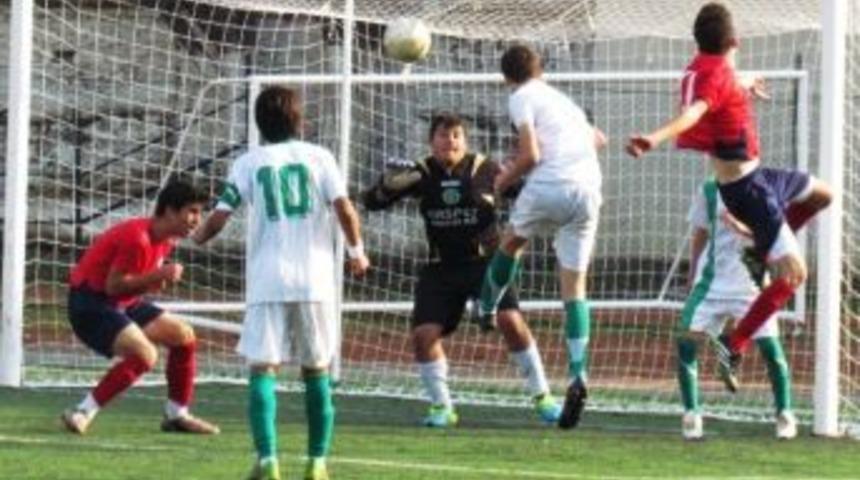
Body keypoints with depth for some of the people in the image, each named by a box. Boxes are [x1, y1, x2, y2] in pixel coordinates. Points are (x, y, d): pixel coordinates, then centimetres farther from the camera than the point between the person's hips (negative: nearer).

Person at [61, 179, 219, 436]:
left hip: (124, 303, 10)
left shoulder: (166, 240, 6)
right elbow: (113, 285, -25)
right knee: (145, 354, -26)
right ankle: (82, 413, -21)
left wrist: (161, 279, -8)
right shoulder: (137, 239, -25)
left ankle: (177, 415, 19)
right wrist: (158, 276, -30)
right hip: (90, 304, -10)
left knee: (184, 336, 9)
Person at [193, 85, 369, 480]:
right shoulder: (318, 157, 6)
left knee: (263, 369, -4)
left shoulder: (249, 163, 4)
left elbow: (219, 217, 1)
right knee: (316, 370, 13)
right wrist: (357, 251, 11)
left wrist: (200, 236, 23)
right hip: (314, 280, 1)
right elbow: (343, 208, -5)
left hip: (267, 281, -1)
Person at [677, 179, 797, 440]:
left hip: (751, 284, -2)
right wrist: (693, 275, 15)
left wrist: (741, 228, -32)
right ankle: (691, 414, 3)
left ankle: (784, 414, 10)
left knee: (770, 345, -9)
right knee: (686, 342, -11)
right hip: (712, 280, 2)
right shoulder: (709, 191, 4)